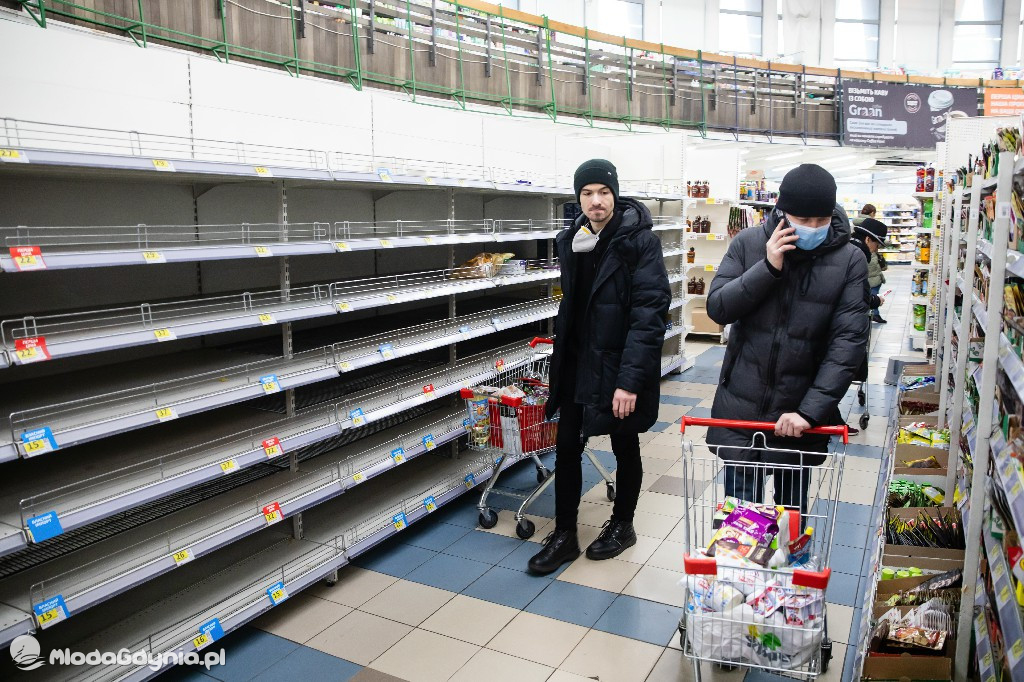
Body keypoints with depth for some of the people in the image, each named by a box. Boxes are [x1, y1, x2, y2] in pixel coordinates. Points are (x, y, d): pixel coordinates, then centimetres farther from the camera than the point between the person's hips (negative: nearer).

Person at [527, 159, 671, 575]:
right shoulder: (572, 241, 5)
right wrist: (561, 360, 13)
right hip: (577, 364, 6)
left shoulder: (640, 241, -14)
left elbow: (649, 313, -20)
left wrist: (630, 380, -25)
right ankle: (564, 535, 22)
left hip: (620, 367, -5)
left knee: (625, 448, 13)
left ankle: (622, 525, 34)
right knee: (566, 447, 8)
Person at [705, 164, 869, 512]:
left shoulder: (849, 260, -6)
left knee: (792, 508, 16)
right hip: (741, 406, 0)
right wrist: (768, 267, -20)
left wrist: (811, 409, -19)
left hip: (799, 414, 0)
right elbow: (717, 308, -7)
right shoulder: (748, 243, -3)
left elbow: (849, 340, -12)